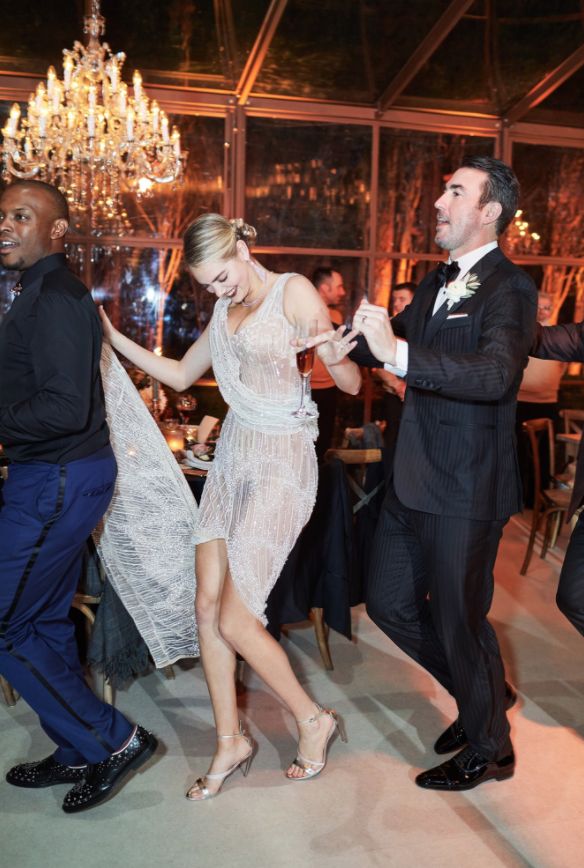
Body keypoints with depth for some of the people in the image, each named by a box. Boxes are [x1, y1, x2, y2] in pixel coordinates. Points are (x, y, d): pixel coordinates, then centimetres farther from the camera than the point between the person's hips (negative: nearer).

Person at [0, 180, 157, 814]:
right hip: (56, 476, 10)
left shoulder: (54, 297, -17)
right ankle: (78, 754, 34)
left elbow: (66, 407, -26)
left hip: (57, 481, -10)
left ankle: (113, 739, 10)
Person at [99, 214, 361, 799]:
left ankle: (313, 719, 18)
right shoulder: (226, 310, 15)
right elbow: (180, 376, 23)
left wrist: (337, 359, -34)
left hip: (281, 464, -7)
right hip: (232, 458, 7)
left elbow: (350, 384, -10)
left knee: (236, 621, -7)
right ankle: (230, 741, 22)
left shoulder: (293, 292, -7)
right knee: (207, 606, 4)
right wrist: (114, 338, 15)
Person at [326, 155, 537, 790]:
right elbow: (385, 345, 23)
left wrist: (399, 353, -39)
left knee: (459, 617, 7)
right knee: (390, 604, 17)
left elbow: (496, 374, -31)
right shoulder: (436, 284, 13)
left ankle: (487, 748, 34)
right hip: (414, 479, 8)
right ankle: (483, 693, 41)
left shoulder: (509, 288, -13)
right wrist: (335, 338, 9)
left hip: (466, 489, -8)